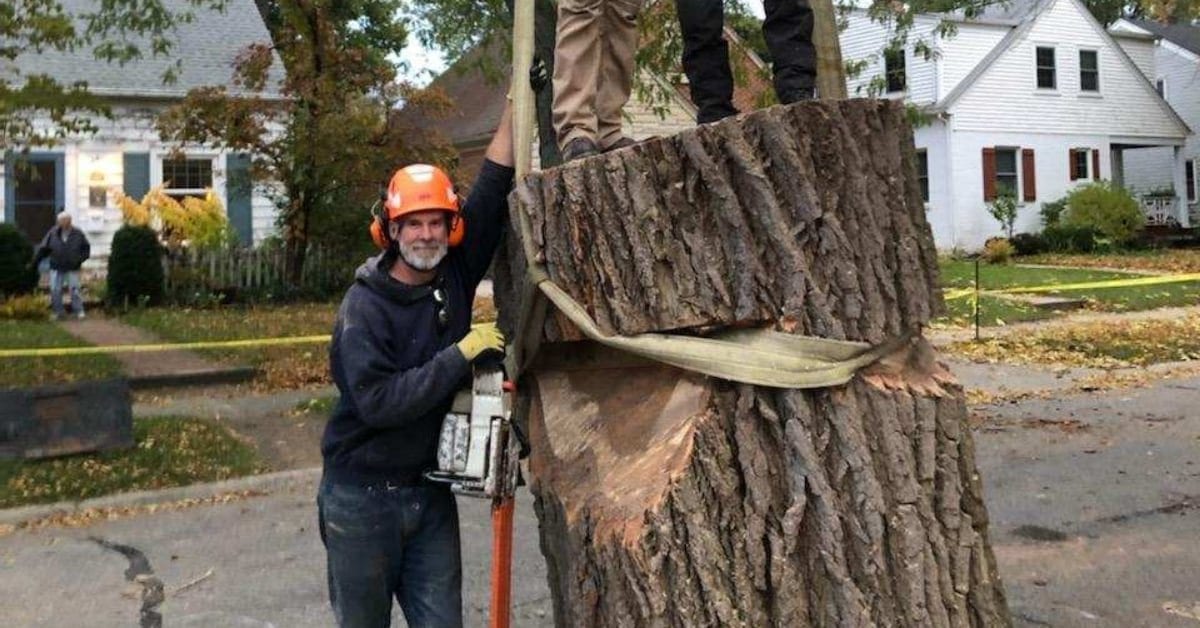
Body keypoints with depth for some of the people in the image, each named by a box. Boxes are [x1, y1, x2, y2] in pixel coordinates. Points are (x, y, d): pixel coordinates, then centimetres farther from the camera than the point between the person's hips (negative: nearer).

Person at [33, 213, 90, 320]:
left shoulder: (77, 234, -2)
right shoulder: (53, 233, -2)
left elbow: (86, 247, 8)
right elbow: (43, 249, 2)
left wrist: (81, 258, -6)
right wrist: (34, 262, -1)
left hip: (72, 268, -1)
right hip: (56, 267, 1)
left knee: (74, 289, -3)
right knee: (55, 290, -1)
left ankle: (79, 311, 6)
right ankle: (58, 312, 11)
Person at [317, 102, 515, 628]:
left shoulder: (454, 276, -1)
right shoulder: (364, 306, -15)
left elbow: (493, 186, -3)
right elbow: (378, 402, -26)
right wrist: (460, 355, -25)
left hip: (431, 491, 4)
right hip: (363, 498, -4)